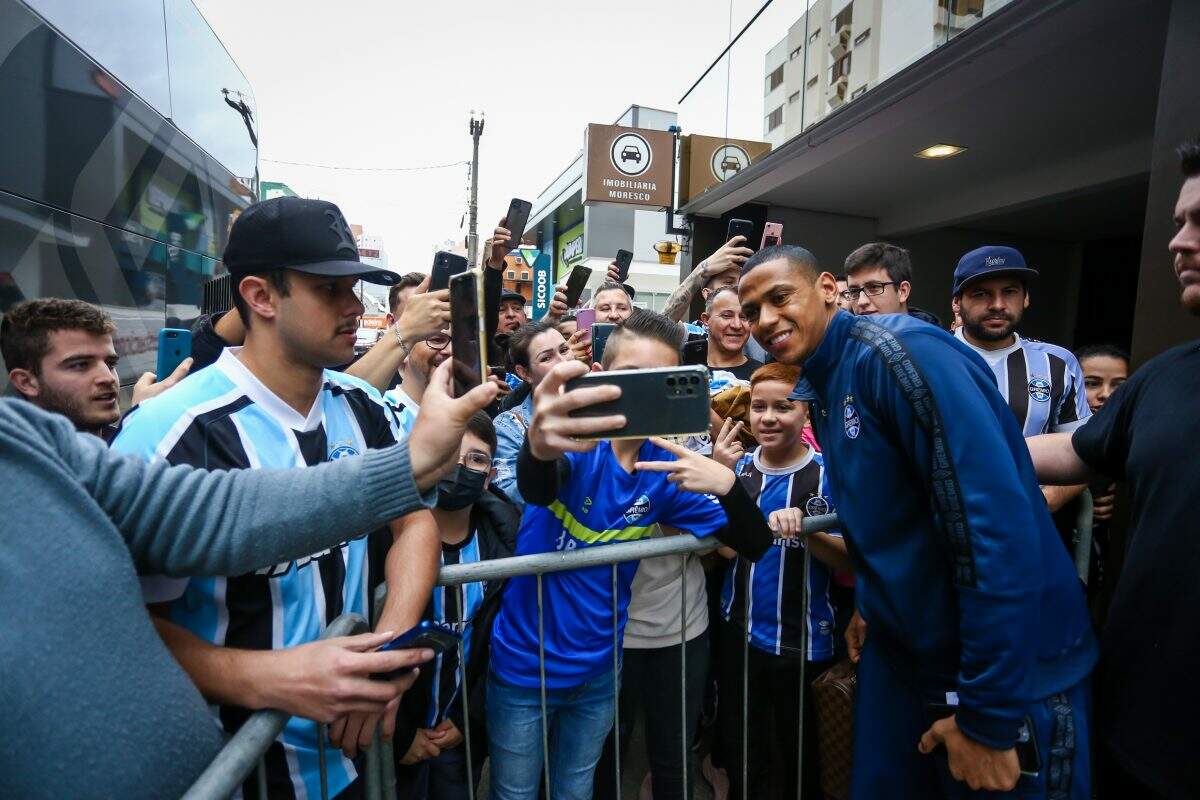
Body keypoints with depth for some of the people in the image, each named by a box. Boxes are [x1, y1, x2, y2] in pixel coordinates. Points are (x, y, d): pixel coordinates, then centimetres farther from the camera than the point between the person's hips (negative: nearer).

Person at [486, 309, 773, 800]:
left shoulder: (668, 469, -8)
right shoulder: (577, 442, -21)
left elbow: (755, 546, -8)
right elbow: (536, 487, -43)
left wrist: (728, 485, -29)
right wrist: (539, 446, -67)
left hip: (597, 670, 3)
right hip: (522, 667, -3)